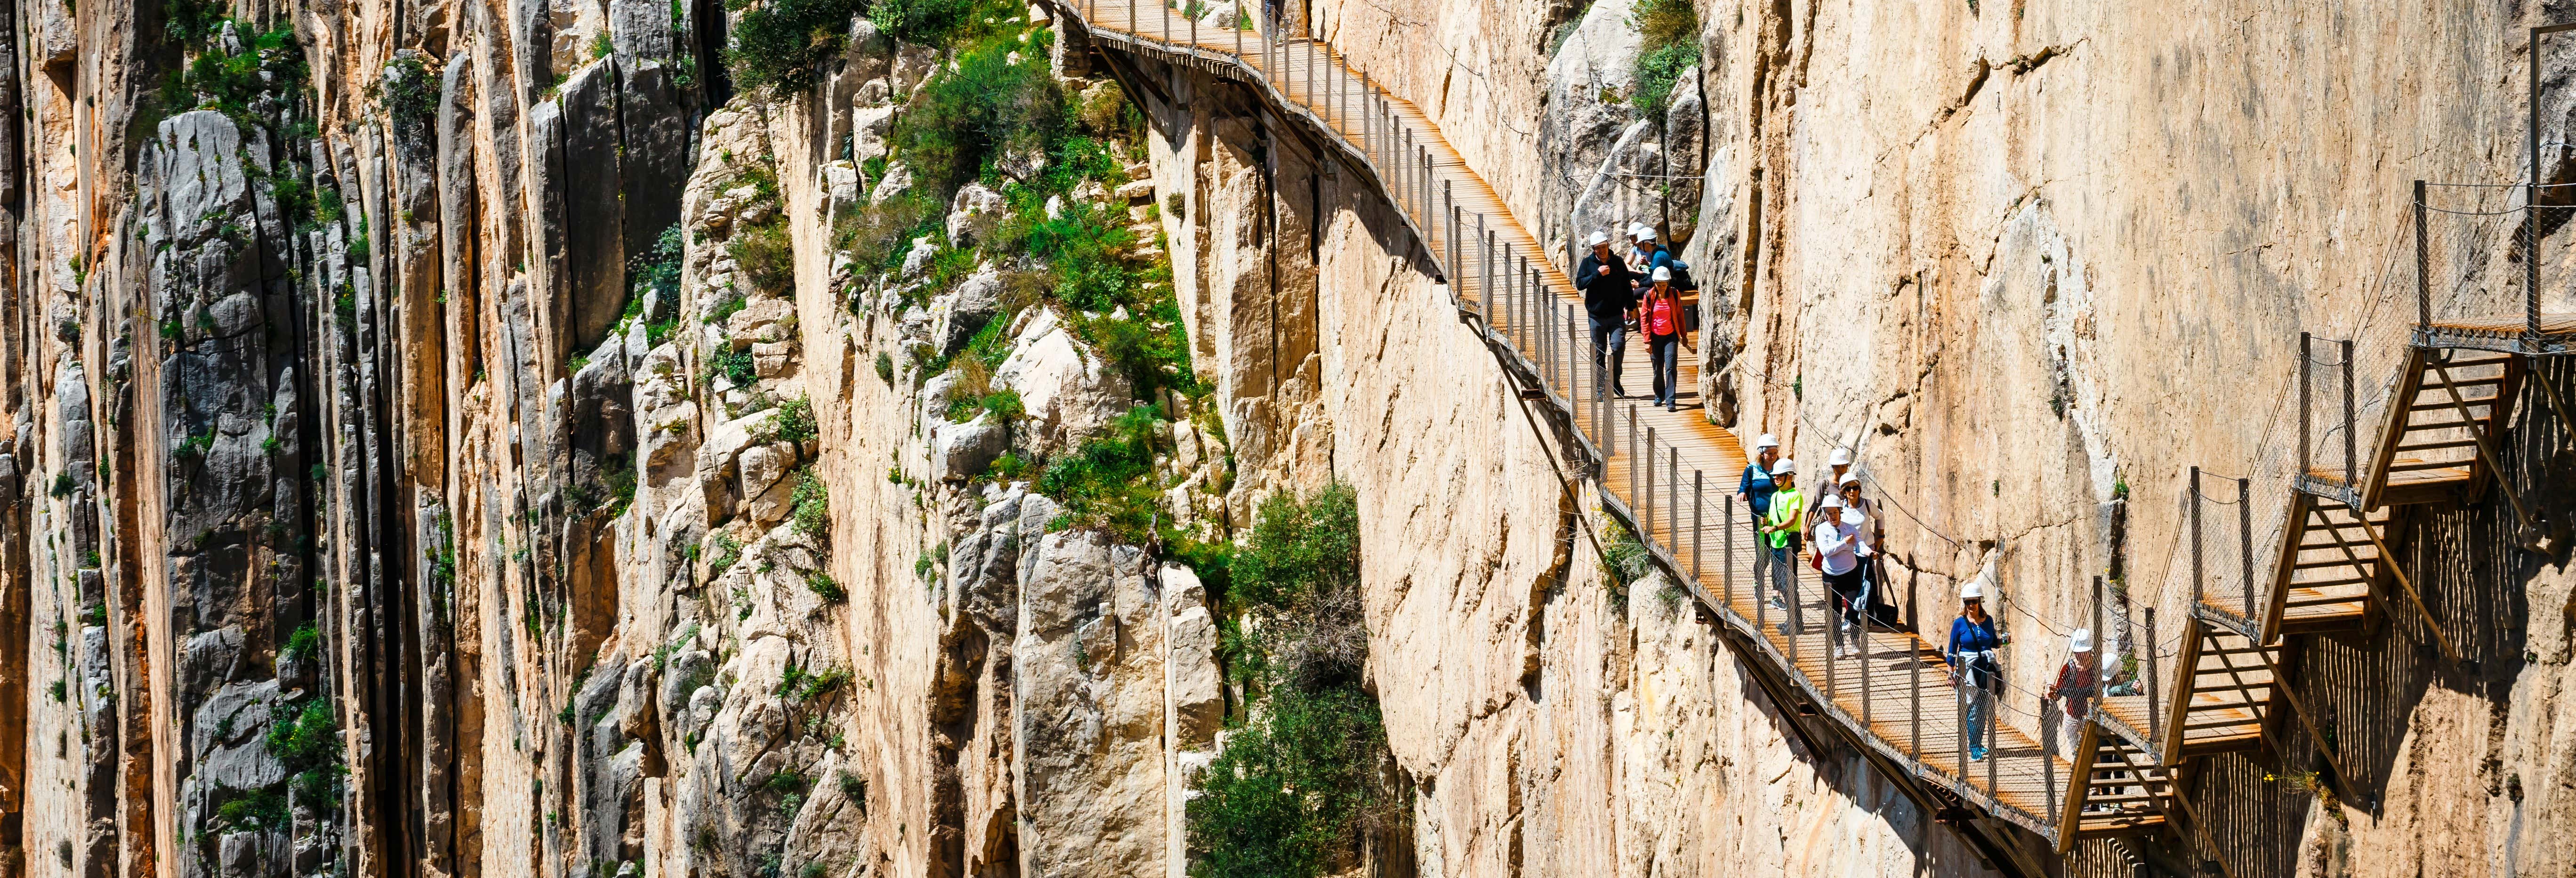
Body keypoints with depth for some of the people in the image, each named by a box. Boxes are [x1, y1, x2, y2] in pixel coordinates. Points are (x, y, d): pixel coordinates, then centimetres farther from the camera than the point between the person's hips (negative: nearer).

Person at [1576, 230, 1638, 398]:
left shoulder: (1618, 263, 7)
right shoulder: (1588, 263, 2)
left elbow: (1627, 286, 13)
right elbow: (1579, 284, -9)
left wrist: (1631, 307, 11)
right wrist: (1598, 274, -18)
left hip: (1616, 315, 0)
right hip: (1596, 316, 0)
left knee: (1618, 346, -14)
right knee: (1599, 352, 4)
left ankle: (1615, 380, 4)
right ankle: (1601, 386, 13)